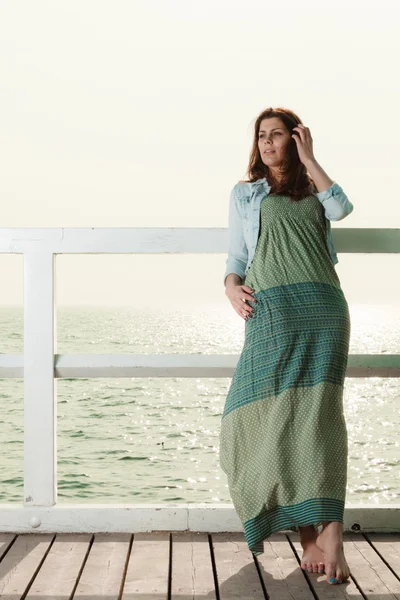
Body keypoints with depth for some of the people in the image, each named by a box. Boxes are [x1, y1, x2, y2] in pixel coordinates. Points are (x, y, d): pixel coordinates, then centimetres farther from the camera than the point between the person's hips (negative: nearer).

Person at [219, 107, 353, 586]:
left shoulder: (313, 191, 23)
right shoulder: (245, 194, 21)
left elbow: (341, 208, 1)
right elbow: (236, 255, 15)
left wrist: (309, 159, 8)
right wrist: (233, 287, -6)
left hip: (324, 305, 1)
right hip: (272, 309, 0)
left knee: (317, 411, -10)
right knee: (276, 414, -9)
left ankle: (328, 534, -14)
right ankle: (312, 535, -3)